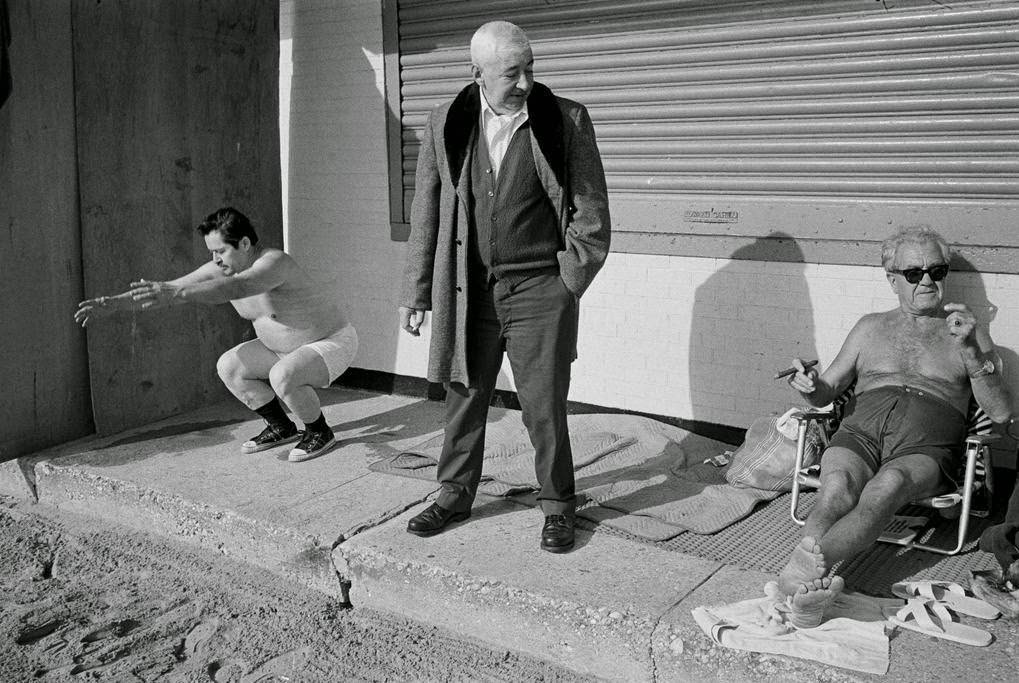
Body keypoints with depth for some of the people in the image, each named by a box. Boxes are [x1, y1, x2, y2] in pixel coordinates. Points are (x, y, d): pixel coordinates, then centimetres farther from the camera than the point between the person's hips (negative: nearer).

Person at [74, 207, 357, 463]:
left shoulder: (273, 262, -31)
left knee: (282, 376, -34)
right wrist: (111, 303, -17)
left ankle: (319, 432, -7)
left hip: (334, 344, -8)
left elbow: (236, 287, -50)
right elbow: (168, 290, -8)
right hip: (287, 347, 8)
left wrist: (175, 294, -61)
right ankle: (282, 428, 12)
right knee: (228, 366, -2)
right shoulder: (221, 269, -6)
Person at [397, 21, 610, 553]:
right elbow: (425, 215, 7)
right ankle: (455, 496, 30)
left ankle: (557, 506, 20)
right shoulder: (445, 125, 3)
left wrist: (568, 284, -4)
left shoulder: (566, 121, -3)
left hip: (539, 289, -2)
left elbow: (591, 213, 2)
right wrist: (415, 293, 6)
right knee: (463, 397, 12)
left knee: (544, 405, 1)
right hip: (469, 290, 3)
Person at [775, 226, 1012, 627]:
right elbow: (826, 394, 24)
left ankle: (804, 568, -57)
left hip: (926, 445, -2)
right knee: (838, 488, -34)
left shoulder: (967, 332, 22)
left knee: (886, 487, -38)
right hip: (861, 431, 2)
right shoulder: (871, 327, 27)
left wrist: (971, 353, -5)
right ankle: (804, 587, -53)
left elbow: (1001, 414, 10)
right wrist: (809, 387, -2)